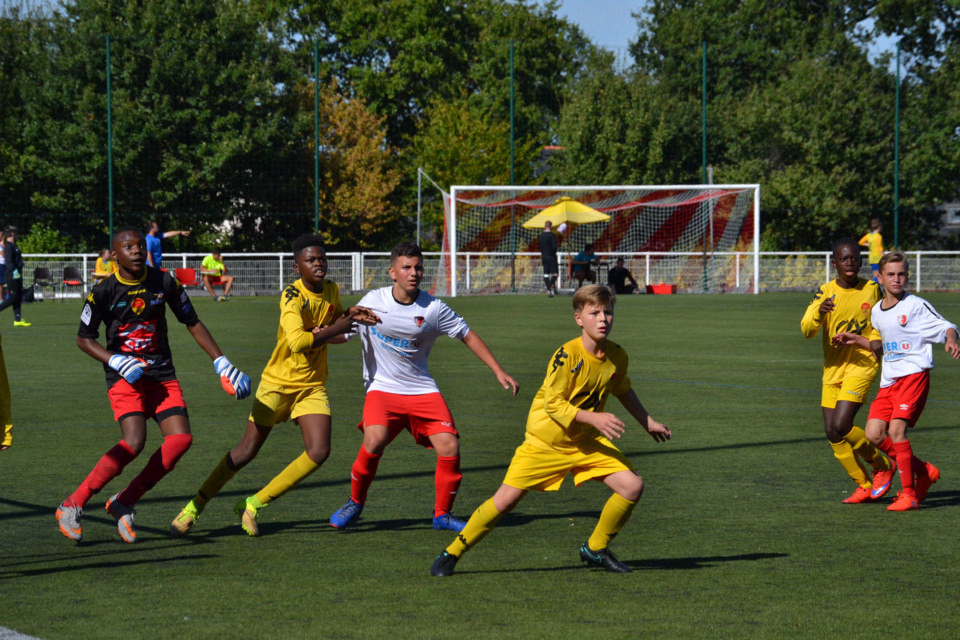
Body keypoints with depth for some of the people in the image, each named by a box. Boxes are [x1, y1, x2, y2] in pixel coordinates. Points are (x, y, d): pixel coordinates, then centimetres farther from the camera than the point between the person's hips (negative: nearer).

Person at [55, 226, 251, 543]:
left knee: (181, 439, -14)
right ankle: (72, 505, -13)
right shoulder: (104, 291, -7)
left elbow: (192, 322, 12)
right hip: (124, 377, -4)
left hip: (162, 374, 4)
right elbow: (84, 338, 1)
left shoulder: (164, 282, 1)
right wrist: (117, 362, -14)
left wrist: (221, 362, 6)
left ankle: (124, 503, -4)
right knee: (134, 442, -24)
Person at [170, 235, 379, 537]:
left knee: (319, 452, -13)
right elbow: (297, 342, -34)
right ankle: (194, 507, 15)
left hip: (313, 386, 5)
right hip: (278, 383, -5)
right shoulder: (292, 296, -20)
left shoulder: (332, 290, 2)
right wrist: (336, 329, -29)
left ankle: (253, 505, 1)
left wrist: (350, 316, 3)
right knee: (246, 451, -2)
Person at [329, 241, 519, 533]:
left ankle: (442, 514, 10)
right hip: (382, 388, -1)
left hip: (422, 390, 1)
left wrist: (499, 371, 3)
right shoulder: (373, 301, -3)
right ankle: (355, 503, 0)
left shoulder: (434, 308, -5)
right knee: (374, 441, -26)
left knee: (449, 447, -12)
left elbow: (467, 336, 6)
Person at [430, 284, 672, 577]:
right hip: (546, 442, -5)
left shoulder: (617, 356, -3)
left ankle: (596, 548, 11)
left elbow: (623, 391, 18)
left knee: (633, 486, -11)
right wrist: (593, 418, -31)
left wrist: (648, 423, 25)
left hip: (588, 442, 5)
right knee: (505, 500, -10)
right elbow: (553, 404, -23)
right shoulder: (567, 355, -22)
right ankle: (451, 554, 7)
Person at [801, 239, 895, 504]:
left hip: (862, 364, -3)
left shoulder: (871, 289, -1)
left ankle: (883, 465, 6)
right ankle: (864, 485, 17)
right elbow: (806, 330, -13)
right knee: (831, 432, 1)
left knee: (840, 427, -17)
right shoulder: (826, 292, -2)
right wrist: (819, 313, -34)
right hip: (832, 368, 3)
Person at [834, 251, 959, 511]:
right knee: (874, 434, -5)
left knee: (896, 430, -18)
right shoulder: (876, 311, 14)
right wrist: (857, 340, 16)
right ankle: (924, 472, 13)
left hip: (914, 375, -7)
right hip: (889, 380, 7)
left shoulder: (916, 305, -5)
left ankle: (909, 494, -8)